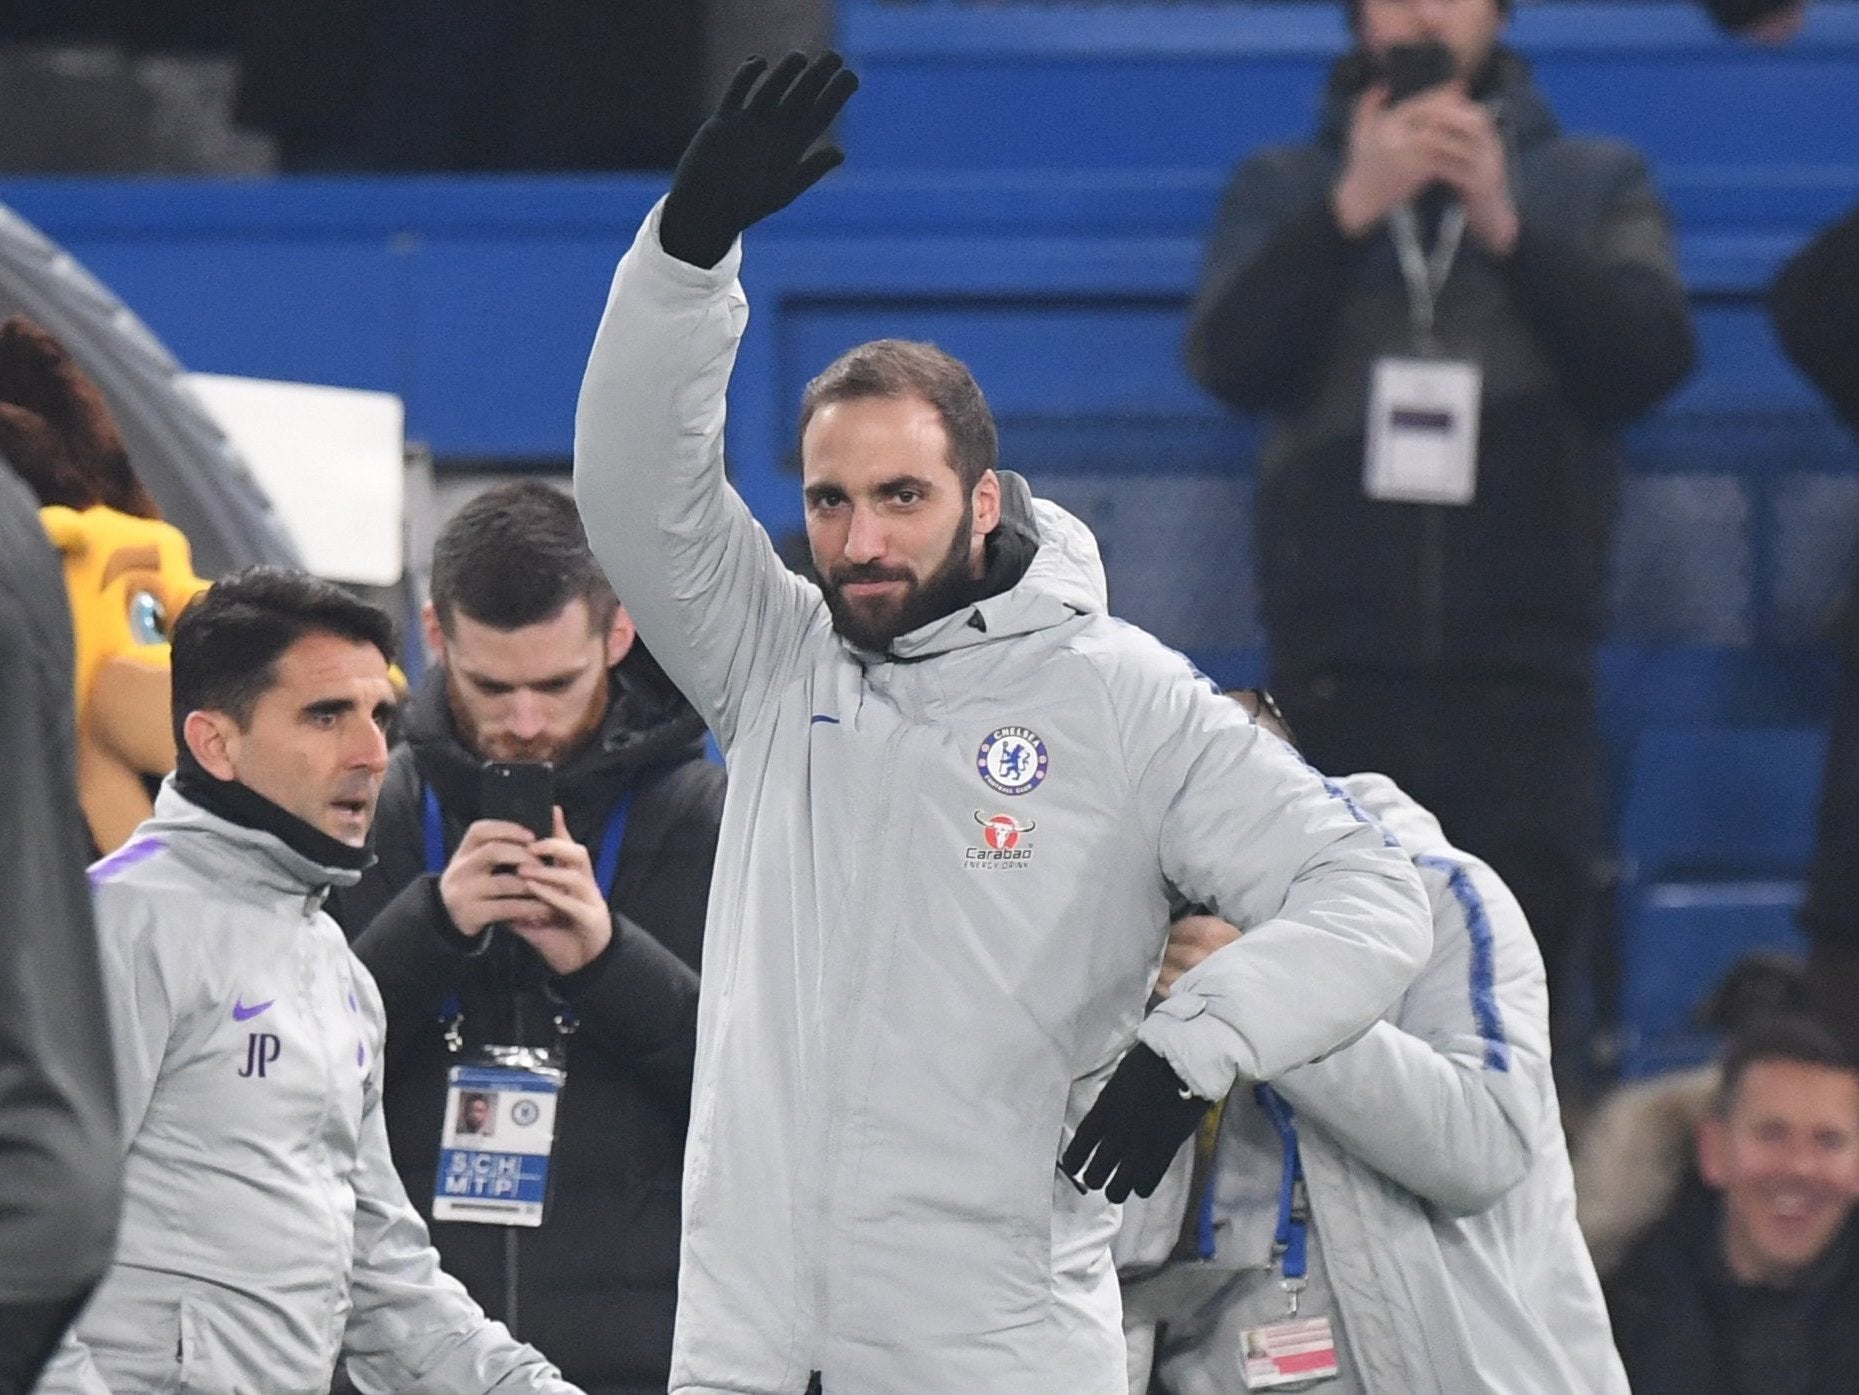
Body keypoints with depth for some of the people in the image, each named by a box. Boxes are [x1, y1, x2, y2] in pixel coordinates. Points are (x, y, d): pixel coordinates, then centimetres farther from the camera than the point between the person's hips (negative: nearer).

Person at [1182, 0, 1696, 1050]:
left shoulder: (1600, 186, 13)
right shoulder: (1284, 191, 15)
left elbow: (1652, 359, -4)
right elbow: (1229, 361, -3)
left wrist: (1506, 226, -14)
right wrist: (1354, 210, -12)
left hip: (1526, 673, 0)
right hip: (1339, 669, 0)